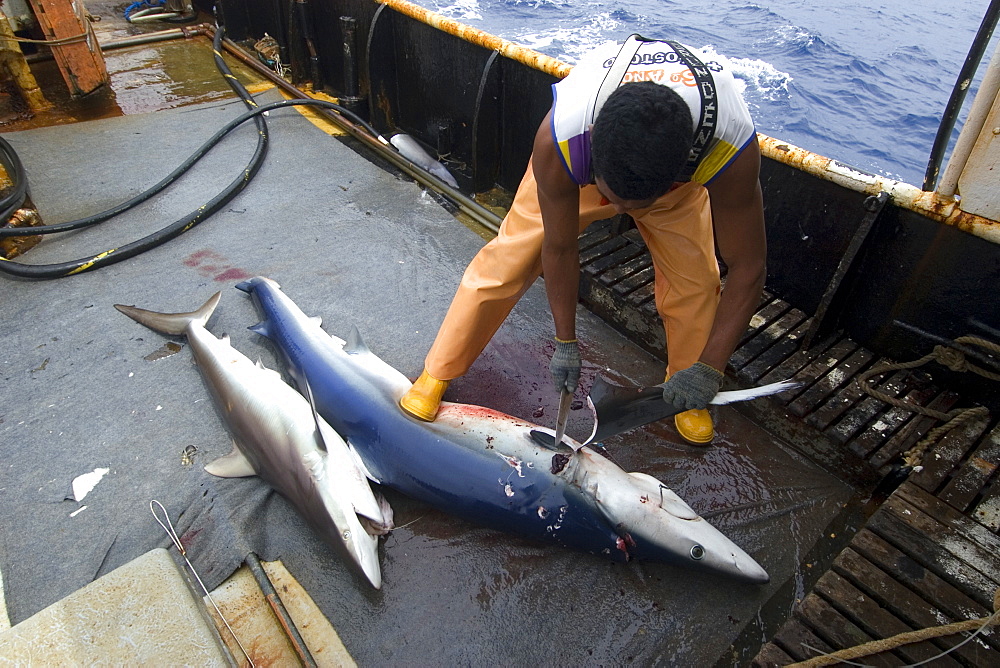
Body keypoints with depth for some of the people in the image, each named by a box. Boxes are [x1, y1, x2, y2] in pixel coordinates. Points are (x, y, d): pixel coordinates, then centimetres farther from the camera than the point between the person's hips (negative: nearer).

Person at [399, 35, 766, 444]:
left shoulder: (732, 149, -42)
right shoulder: (557, 141, -43)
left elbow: (748, 267, -31)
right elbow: (559, 248, -28)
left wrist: (708, 369, -33)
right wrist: (565, 342, -19)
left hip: (679, 182, 2)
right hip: (578, 167, -1)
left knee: (696, 280, -8)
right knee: (506, 261, -6)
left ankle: (688, 396, 21)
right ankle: (436, 373, 12)